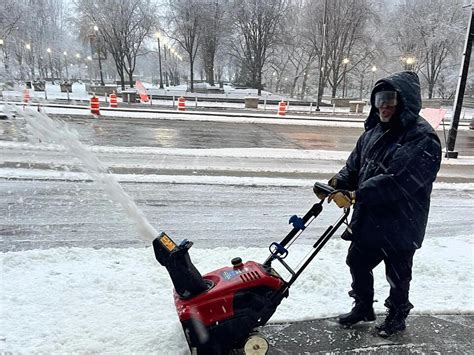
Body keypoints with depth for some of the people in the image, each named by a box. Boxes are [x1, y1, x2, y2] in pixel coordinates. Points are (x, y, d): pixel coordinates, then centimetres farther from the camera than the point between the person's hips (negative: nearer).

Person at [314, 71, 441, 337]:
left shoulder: (423, 138, -21)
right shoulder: (374, 132, 4)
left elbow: (398, 181, -31)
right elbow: (354, 166, 9)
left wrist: (355, 195, -33)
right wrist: (336, 184, -10)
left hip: (400, 225, -7)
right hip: (368, 219, 7)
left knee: (398, 275, 14)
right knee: (358, 263, 19)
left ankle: (398, 316, 40)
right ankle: (364, 307, 43)